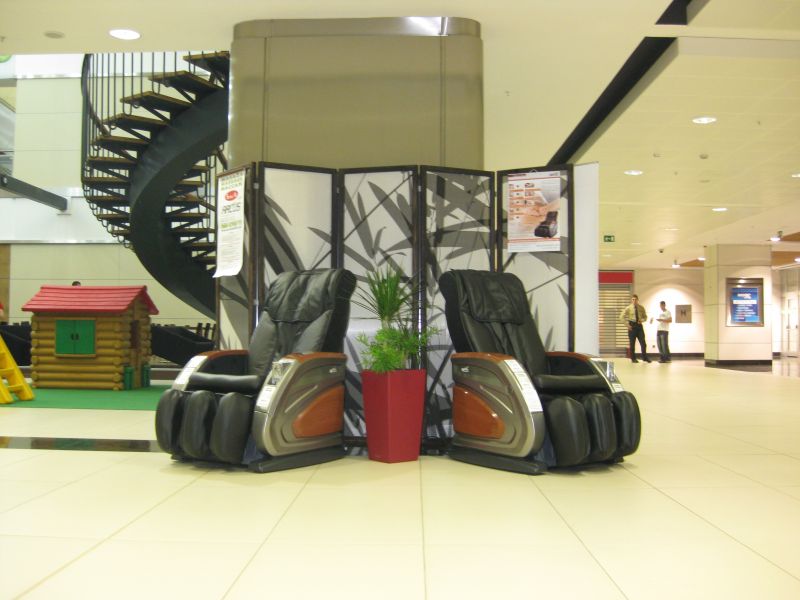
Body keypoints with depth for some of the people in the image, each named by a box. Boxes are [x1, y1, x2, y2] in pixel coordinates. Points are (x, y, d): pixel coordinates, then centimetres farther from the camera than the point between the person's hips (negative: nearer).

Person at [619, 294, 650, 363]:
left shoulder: (641, 308, 5)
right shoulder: (628, 308, -2)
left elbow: (645, 317, 15)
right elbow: (621, 317, 0)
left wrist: (642, 320, -7)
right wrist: (627, 324, -7)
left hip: (639, 325, 2)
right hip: (632, 326, -2)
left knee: (643, 342, -1)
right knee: (632, 343, 2)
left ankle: (645, 358, 10)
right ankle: (633, 359, 10)